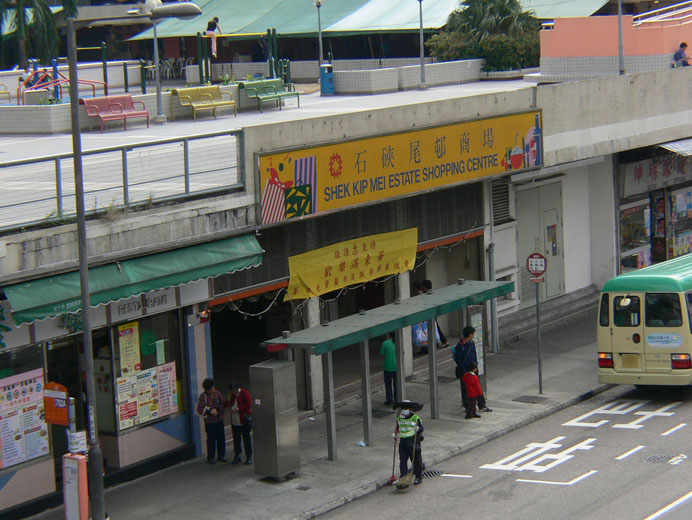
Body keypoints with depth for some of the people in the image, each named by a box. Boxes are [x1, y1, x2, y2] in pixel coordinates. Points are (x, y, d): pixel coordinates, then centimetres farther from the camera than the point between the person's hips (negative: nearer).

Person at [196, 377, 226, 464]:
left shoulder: (217, 393, 5)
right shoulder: (203, 396, -9)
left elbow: (223, 404, 7)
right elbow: (200, 409, -14)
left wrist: (216, 409, -11)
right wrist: (210, 411, -20)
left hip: (219, 420, 4)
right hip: (209, 422, -4)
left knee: (221, 438, 8)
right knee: (211, 439, 0)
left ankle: (221, 455, 21)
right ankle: (210, 457, 12)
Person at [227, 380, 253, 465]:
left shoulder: (245, 393, -7)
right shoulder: (232, 395, 11)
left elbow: (249, 405, -14)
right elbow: (227, 405, 11)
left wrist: (238, 409, -17)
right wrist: (229, 397, -5)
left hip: (244, 420, -5)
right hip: (235, 421, 6)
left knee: (246, 438, 1)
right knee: (236, 439, 8)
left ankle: (249, 457, 7)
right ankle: (237, 456, 17)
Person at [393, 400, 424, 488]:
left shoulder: (416, 418, -6)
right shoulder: (399, 418, 9)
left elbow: (421, 429, -7)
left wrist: (418, 429, -28)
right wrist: (395, 433, 6)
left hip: (413, 441, -4)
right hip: (403, 441, 4)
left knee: (416, 460, 7)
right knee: (402, 461, -1)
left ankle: (419, 477, 25)